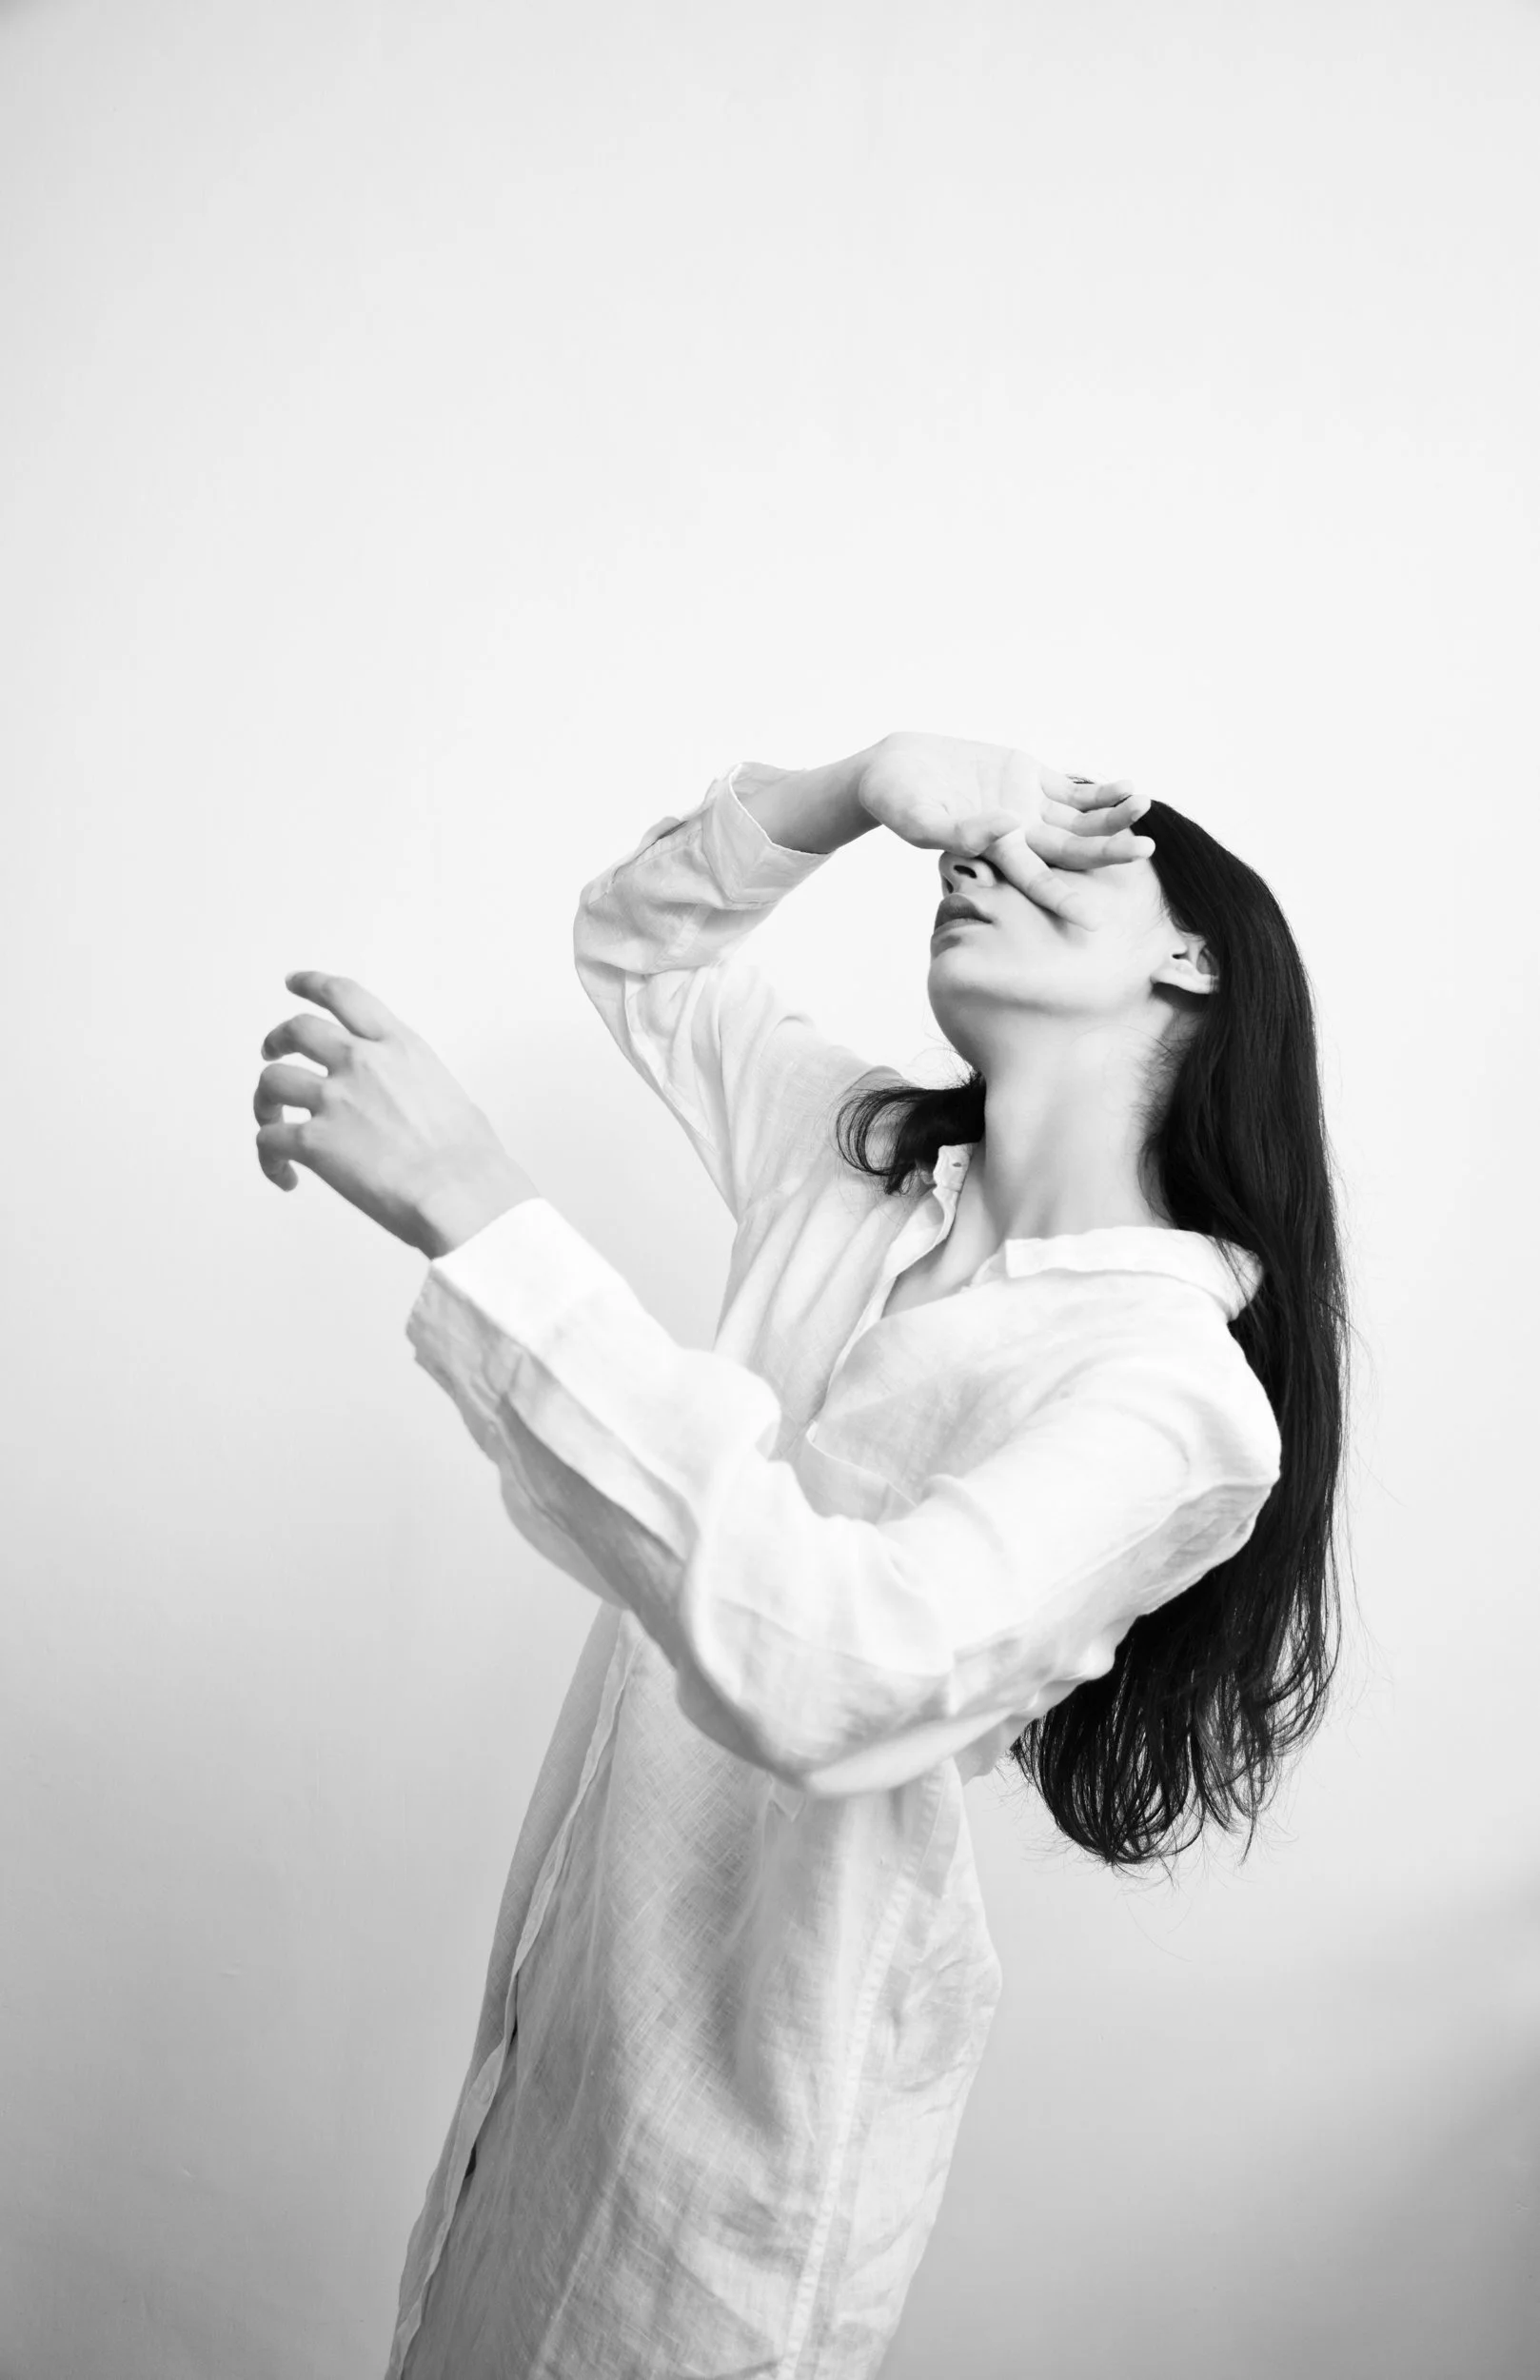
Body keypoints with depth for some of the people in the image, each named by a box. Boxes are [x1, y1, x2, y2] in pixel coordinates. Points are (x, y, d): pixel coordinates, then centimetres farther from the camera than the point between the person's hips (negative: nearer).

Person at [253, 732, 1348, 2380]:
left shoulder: (1175, 1394, -25)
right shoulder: (861, 1160, -5)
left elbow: (833, 1666, -41)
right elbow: (638, 949, 9)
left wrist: (477, 1213, -40)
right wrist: (858, 786, -9)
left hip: (774, 2058, -6)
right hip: (582, 1955, 6)